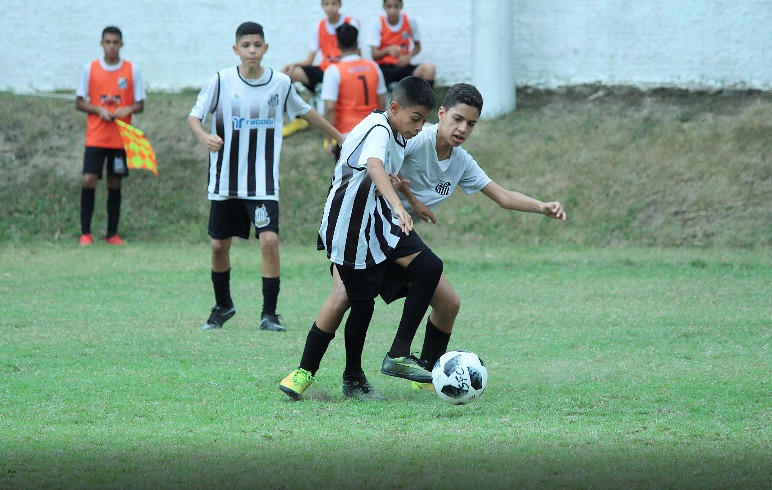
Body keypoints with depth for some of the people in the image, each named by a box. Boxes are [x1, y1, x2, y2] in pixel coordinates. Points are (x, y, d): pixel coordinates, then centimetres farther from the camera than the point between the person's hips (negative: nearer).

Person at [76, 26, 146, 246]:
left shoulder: (132, 70, 2)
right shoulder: (90, 69, 2)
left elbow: (140, 105, 5)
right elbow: (79, 102, 5)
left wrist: (127, 110, -16)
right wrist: (99, 110, -12)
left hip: (121, 137, 1)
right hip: (95, 137, -1)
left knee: (114, 184, 5)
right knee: (88, 180, -11)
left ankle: (112, 234, 12)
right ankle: (85, 232, -3)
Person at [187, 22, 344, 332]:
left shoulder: (281, 83, -1)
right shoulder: (221, 81, -6)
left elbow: (305, 112, 16)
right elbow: (194, 116, -7)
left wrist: (340, 137, 25)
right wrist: (205, 137, -30)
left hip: (263, 182, 0)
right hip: (225, 179, 0)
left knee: (270, 240, -16)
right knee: (219, 245, 8)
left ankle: (269, 314, -6)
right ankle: (223, 306, 31)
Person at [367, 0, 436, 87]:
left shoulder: (410, 22, -3)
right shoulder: (377, 24, -8)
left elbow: (417, 46, 13)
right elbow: (374, 56, -12)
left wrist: (409, 57, -9)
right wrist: (388, 50, -33)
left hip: (403, 67, 2)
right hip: (384, 67, -2)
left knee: (429, 69, -27)